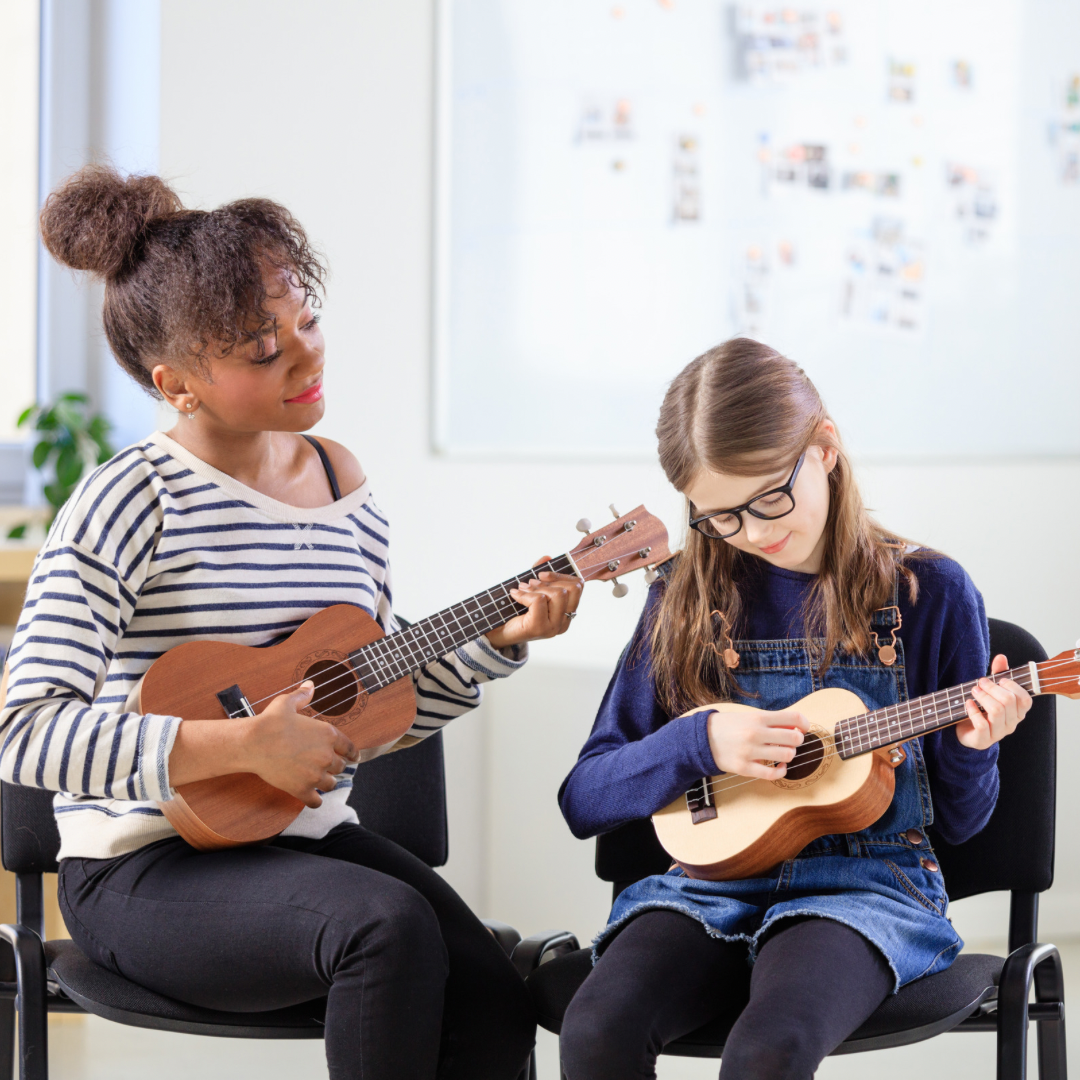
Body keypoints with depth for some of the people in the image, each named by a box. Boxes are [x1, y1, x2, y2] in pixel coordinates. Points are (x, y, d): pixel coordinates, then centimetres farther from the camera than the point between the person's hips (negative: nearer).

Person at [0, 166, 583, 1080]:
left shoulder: (343, 486, 8)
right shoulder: (131, 506, -14)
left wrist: (502, 639, -1)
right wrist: (242, 744, -25)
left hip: (309, 837, 6)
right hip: (149, 867, -6)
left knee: (494, 1003, -20)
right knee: (389, 923, -33)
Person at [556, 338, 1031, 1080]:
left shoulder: (929, 594, 2)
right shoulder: (687, 600, 7)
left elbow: (959, 822, 10)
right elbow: (584, 799, 6)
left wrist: (972, 748, -12)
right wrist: (700, 741, -10)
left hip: (865, 885, -2)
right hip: (715, 885, 2)